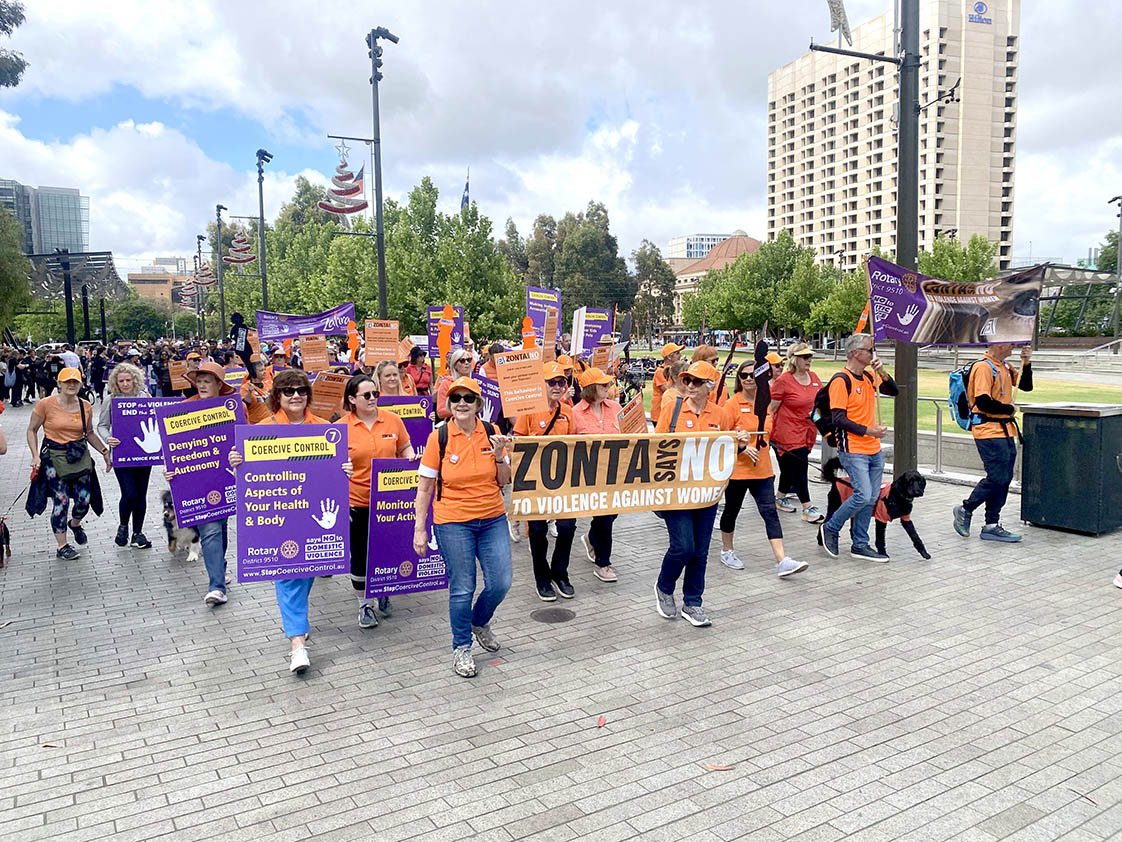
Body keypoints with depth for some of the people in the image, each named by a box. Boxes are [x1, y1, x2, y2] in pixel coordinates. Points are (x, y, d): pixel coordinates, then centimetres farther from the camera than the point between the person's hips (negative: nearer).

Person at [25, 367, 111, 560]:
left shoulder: (86, 406, 3)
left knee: (84, 499, 2)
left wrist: (105, 451, 8)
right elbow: (31, 430, 0)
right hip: (54, 456, -4)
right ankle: (62, 546, 10)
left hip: (80, 455, 4)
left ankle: (75, 523, 39)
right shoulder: (46, 404, -9)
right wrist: (35, 456, -10)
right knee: (61, 501, -5)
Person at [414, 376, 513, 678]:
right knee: (462, 588, 4)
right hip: (453, 522, -3)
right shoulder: (439, 437, -7)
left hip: (493, 519, 3)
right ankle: (461, 648, 25)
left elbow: (505, 481, 7)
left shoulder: (491, 433, 0)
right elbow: (424, 487, -2)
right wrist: (419, 528, -4)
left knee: (501, 582, 4)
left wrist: (500, 456, -12)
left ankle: (479, 622, 35)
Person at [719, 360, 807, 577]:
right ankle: (727, 551, 33)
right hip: (737, 468, -4)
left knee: (770, 512, -4)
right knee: (732, 510, 12)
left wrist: (763, 446, 10)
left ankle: (782, 561, -8)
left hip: (762, 469, 4)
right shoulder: (733, 404, -10)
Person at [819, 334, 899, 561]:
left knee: (871, 498, 9)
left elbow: (894, 391, 11)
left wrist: (882, 372, -3)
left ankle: (860, 545, 18)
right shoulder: (841, 380, -12)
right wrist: (868, 430, -17)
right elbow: (838, 418, -17)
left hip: (874, 450, 8)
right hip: (853, 450, -8)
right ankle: (830, 529, 7)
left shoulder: (868, 377, 13)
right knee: (863, 496, -13)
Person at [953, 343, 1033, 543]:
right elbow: (983, 403, -21)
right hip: (989, 431, -9)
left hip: (1005, 430, 9)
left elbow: (1026, 386, 20)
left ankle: (992, 525, 14)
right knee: (997, 478, -10)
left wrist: (1026, 363, 6)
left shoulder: (1004, 367, 15)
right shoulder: (983, 367, -14)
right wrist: (1009, 409, -8)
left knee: (1003, 479, 8)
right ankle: (965, 509, 9)